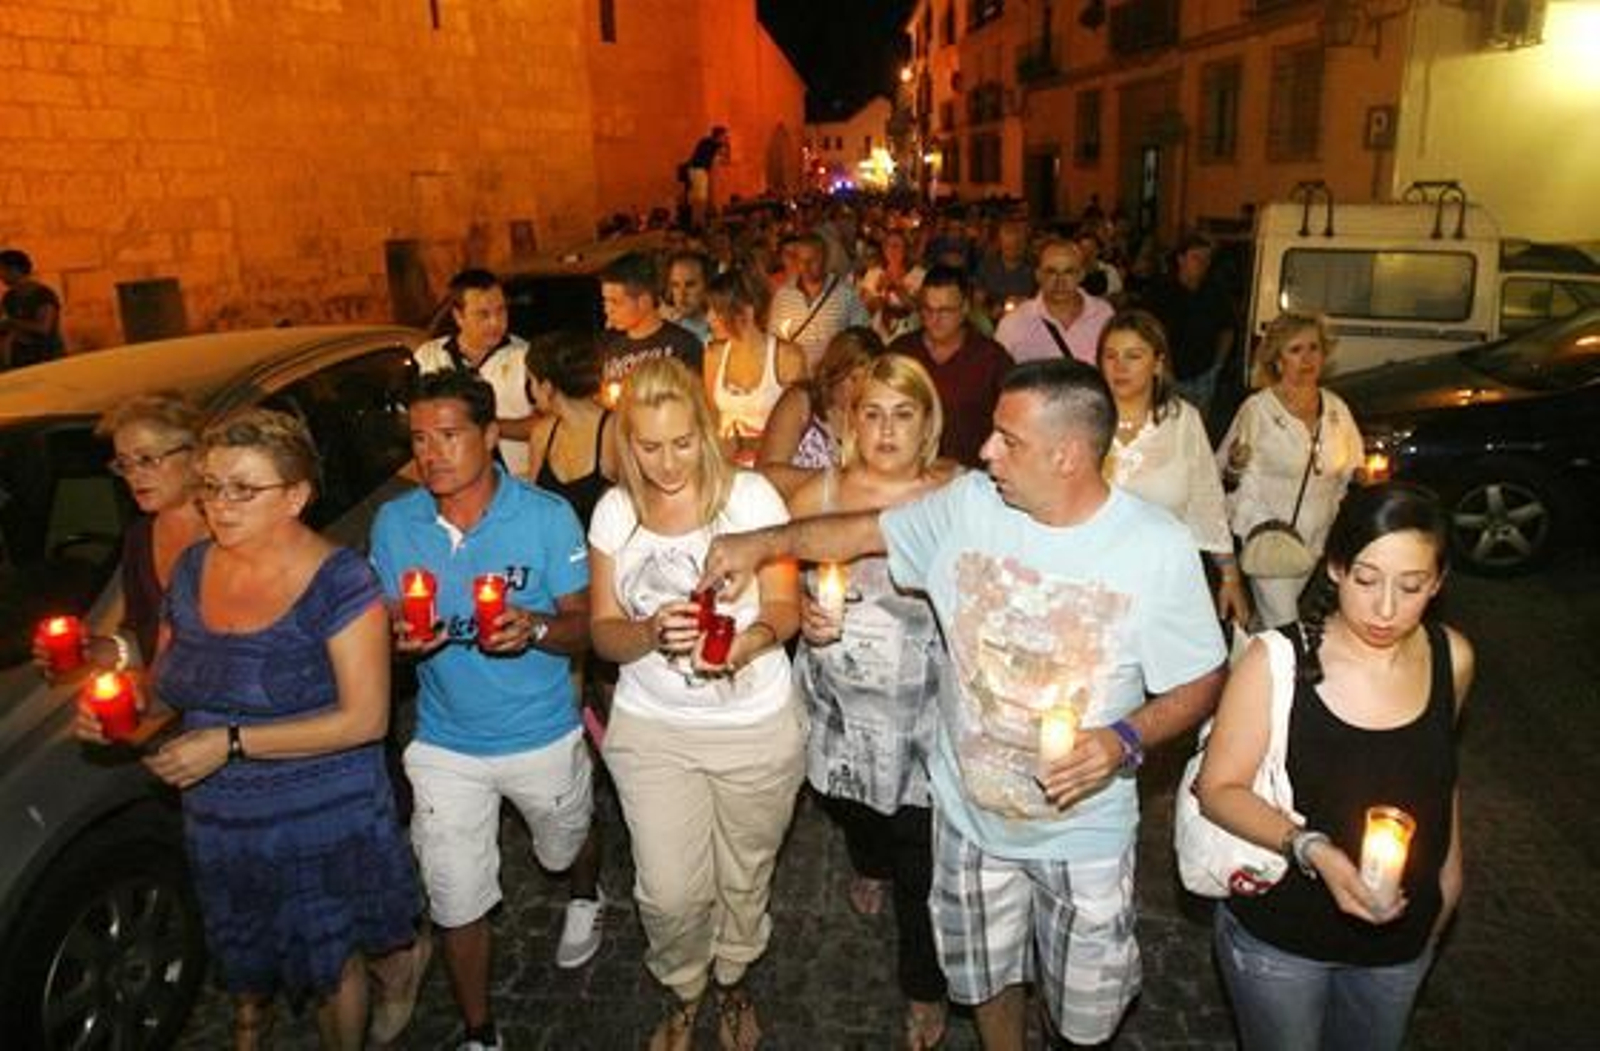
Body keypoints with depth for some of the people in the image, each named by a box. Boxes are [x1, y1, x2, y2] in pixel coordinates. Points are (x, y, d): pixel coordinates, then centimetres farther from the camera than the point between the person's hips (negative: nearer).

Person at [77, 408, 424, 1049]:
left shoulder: (338, 582, -21)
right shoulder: (193, 568, -2)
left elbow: (365, 718, -24)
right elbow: (166, 680, 11)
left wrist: (230, 742, -25)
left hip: (323, 822, -5)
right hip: (218, 822, 6)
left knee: (328, 964, 17)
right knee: (242, 961, 27)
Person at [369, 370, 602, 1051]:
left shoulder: (547, 516, -16)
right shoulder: (393, 523, -7)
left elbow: (583, 626, -11)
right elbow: (383, 623, 2)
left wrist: (534, 629, -34)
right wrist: (400, 638, -23)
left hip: (542, 735, -1)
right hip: (445, 744, 2)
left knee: (566, 847, 26)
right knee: (455, 904, 9)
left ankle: (587, 899, 63)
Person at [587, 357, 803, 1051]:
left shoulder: (749, 495, -11)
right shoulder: (614, 512, -3)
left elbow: (785, 608, -10)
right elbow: (604, 633, -2)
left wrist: (749, 641, -33)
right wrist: (652, 632, -25)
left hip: (756, 726, -1)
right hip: (651, 727, 1)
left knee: (744, 876, 16)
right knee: (669, 893, 5)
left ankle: (732, 982, 49)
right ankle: (684, 994, 39)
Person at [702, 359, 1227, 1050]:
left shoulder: (1157, 548, -19)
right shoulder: (968, 506, -12)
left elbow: (1201, 682, -10)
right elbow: (864, 532, 0)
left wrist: (1125, 741, -27)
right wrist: (765, 543, -10)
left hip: (1085, 831, -2)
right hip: (969, 808, 3)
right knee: (984, 974, 25)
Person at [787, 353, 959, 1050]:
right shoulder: (817, 495, -3)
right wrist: (803, 616, -11)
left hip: (926, 711, -3)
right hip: (839, 703, 3)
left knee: (923, 863, 7)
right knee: (852, 814, 26)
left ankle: (925, 991, 35)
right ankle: (871, 866, 65)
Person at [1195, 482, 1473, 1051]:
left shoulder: (1452, 658, -10)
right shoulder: (1276, 660, -24)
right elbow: (1218, 787, -19)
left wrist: (1448, 865, 16)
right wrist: (1311, 850, -32)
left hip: (1402, 938, 4)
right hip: (1278, 938, -4)